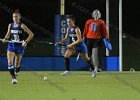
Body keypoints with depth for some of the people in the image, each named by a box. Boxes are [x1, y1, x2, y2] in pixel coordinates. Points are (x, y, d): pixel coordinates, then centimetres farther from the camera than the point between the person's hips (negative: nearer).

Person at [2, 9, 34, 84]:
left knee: (17, 64, 7)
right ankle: (13, 78, -17)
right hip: (11, 45, 2)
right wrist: (5, 38, -3)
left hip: (20, 46, -2)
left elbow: (31, 34, -8)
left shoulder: (22, 26, -8)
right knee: (10, 62, -17)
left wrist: (26, 41, -18)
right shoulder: (10, 25, 5)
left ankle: (15, 73, 35)